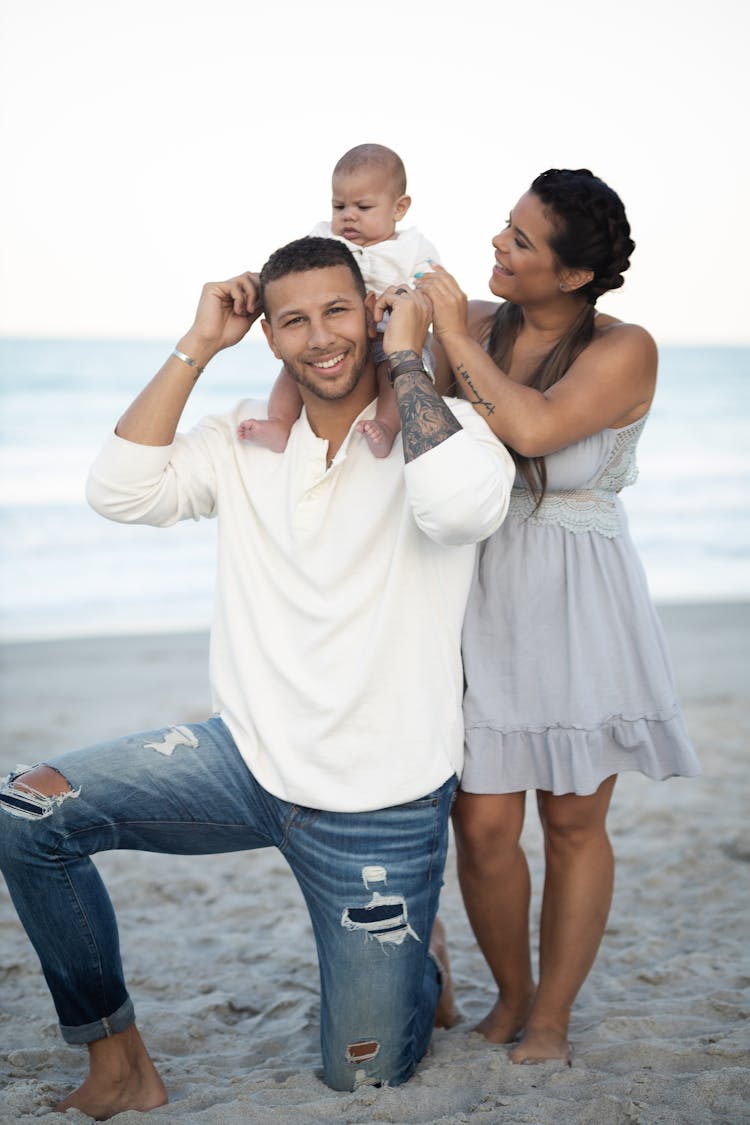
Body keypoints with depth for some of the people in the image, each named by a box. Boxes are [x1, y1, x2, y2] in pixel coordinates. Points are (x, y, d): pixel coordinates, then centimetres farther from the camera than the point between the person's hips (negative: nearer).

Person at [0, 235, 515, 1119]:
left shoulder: (443, 425, -8)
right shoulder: (247, 437, 5)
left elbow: (463, 504, -31)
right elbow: (121, 493, -9)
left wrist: (404, 357, -18)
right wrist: (197, 346, -7)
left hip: (382, 804, -3)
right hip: (248, 756, 4)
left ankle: (414, 956, 42)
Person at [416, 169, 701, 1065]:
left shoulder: (623, 350, -10)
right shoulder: (474, 323, 3)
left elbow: (530, 428, -26)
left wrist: (455, 337, -16)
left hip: (579, 610, -2)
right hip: (480, 598, 2)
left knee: (573, 824, 8)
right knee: (483, 827, 0)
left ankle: (551, 1019, 27)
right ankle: (510, 995, 27)